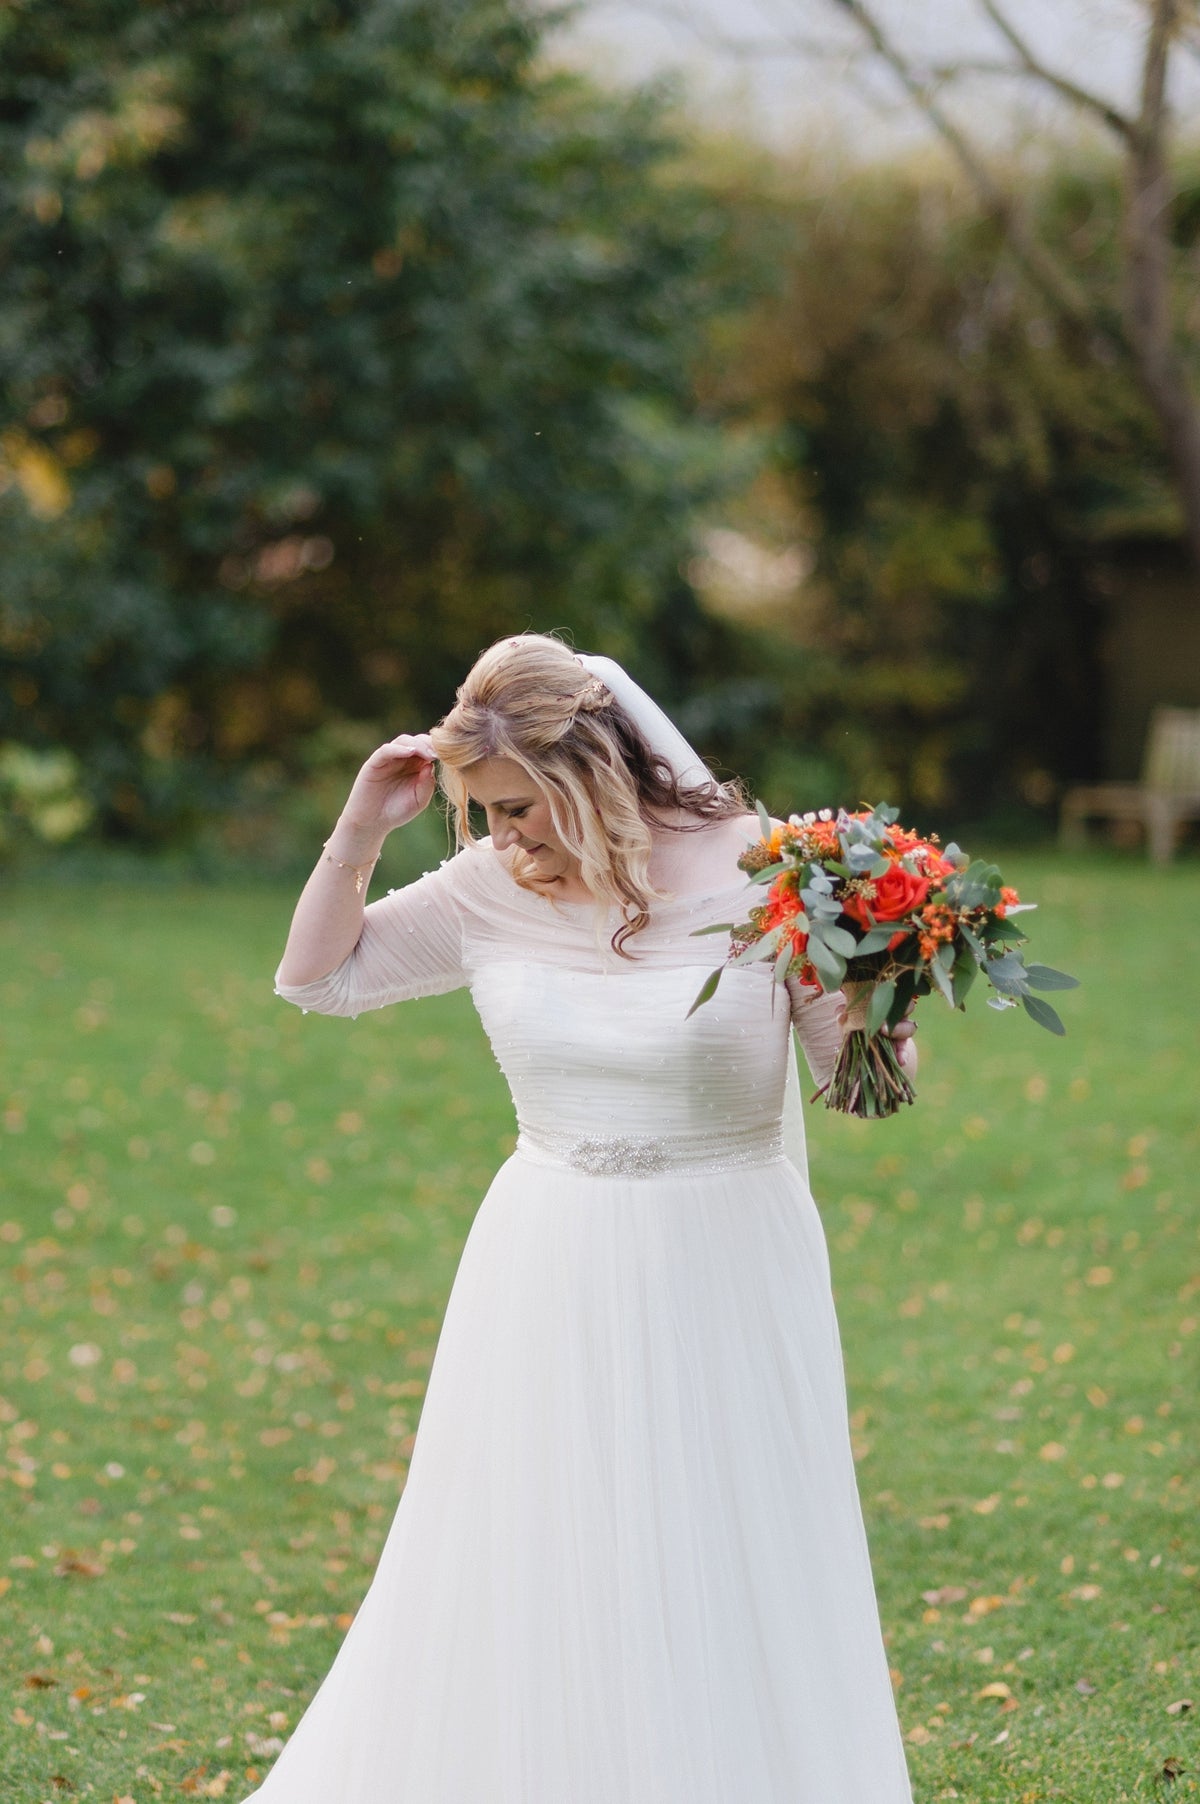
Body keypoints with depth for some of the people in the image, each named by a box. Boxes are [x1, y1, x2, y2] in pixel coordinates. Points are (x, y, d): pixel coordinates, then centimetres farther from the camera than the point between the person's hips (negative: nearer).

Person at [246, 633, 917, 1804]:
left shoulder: (761, 874, -11)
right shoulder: (493, 890, -1)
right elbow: (315, 976, 10)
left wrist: (868, 1007, -29)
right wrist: (360, 829, -4)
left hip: (718, 1276, -3)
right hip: (549, 1278, 3)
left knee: (721, 1595, 4)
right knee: (522, 1583, 11)